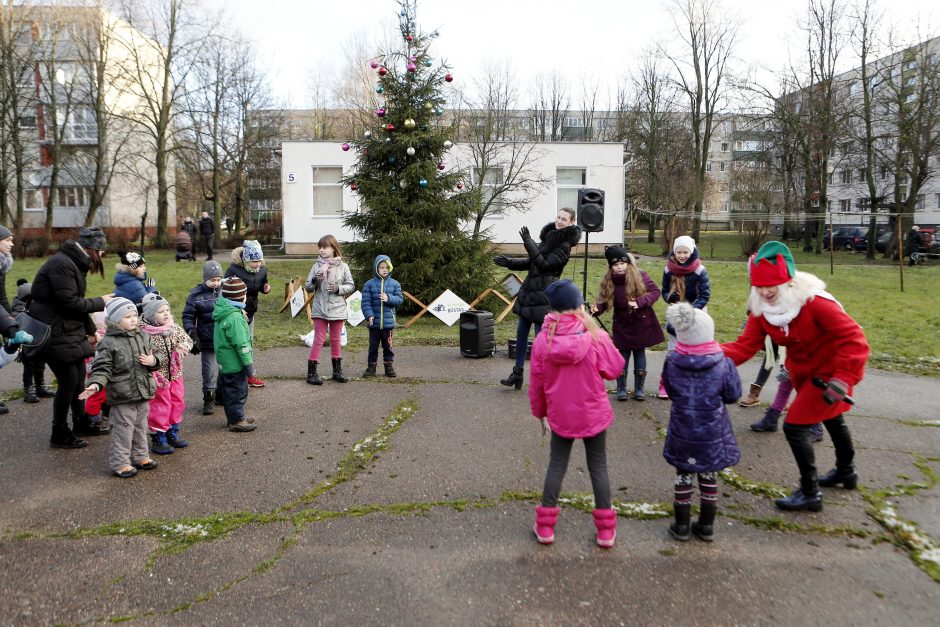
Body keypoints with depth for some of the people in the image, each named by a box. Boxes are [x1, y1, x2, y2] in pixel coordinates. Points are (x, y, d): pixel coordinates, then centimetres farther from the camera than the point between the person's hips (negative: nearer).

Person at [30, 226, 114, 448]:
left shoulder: (73, 263, 13)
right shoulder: (61, 264, -20)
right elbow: (69, 303, -21)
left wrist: (90, 330, 15)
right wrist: (100, 302, -10)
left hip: (68, 330, 10)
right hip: (54, 334, -10)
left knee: (79, 376, 16)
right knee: (68, 381, -4)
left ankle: (81, 423, 31)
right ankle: (59, 435, 9)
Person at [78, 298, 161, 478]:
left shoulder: (143, 337, 6)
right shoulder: (108, 343, -11)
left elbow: (154, 358, 15)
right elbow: (102, 368, -12)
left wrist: (153, 361, -7)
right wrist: (95, 384, -27)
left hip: (143, 394, 6)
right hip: (122, 396, -6)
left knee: (140, 427, 19)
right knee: (123, 429, 1)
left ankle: (140, 456, 33)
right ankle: (119, 463, 12)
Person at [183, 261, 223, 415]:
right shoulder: (196, 295, -5)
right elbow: (188, 317, -1)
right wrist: (193, 337, -9)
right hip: (207, 342, -2)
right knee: (210, 372, 3)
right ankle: (209, 399, 17)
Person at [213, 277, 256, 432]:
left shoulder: (222, 310, 6)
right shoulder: (235, 317, -25)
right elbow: (241, 343, -23)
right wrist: (247, 362, -17)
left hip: (225, 362, 10)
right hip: (235, 364, -10)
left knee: (228, 391, 19)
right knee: (238, 392, 3)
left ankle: (235, 417, 32)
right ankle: (236, 421, 13)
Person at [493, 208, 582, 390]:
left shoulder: (564, 245, -11)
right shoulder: (550, 236, 15)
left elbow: (545, 264, -19)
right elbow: (532, 262, 20)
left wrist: (529, 243, -18)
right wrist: (510, 262, 11)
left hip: (544, 294, -9)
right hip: (529, 290, 9)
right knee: (521, 333, 13)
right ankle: (517, 373, 24)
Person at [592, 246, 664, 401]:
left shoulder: (639, 276, -11)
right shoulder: (608, 282, -5)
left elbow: (655, 291, -9)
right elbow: (604, 302, -10)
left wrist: (640, 302, -22)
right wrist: (597, 309, -32)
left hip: (641, 323, -1)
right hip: (622, 325, 1)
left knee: (640, 354, 9)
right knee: (623, 356, 3)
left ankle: (639, 389, 19)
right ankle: (621, 389, 14)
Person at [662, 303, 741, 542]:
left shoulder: (672, 362, -12)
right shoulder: (722, 364, -15)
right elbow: (732, 395, -4)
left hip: (683, 431, 0)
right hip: (712, 432, 0)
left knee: (683, 475, 14)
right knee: (708, 476, 15)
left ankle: (682, 525, 22)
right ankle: (707, 526, 26)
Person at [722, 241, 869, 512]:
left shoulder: (814, 302, -32)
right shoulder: (761, 310, -13)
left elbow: (853, 338, -30)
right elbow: (745, 346, -20)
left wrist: (842, 380, -33)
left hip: (829, 371, -7)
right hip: (803, 372, 8)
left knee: (795, 426, -12)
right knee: (830, 419, 29)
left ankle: (810, 494, 4)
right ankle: (846, 472, 54)